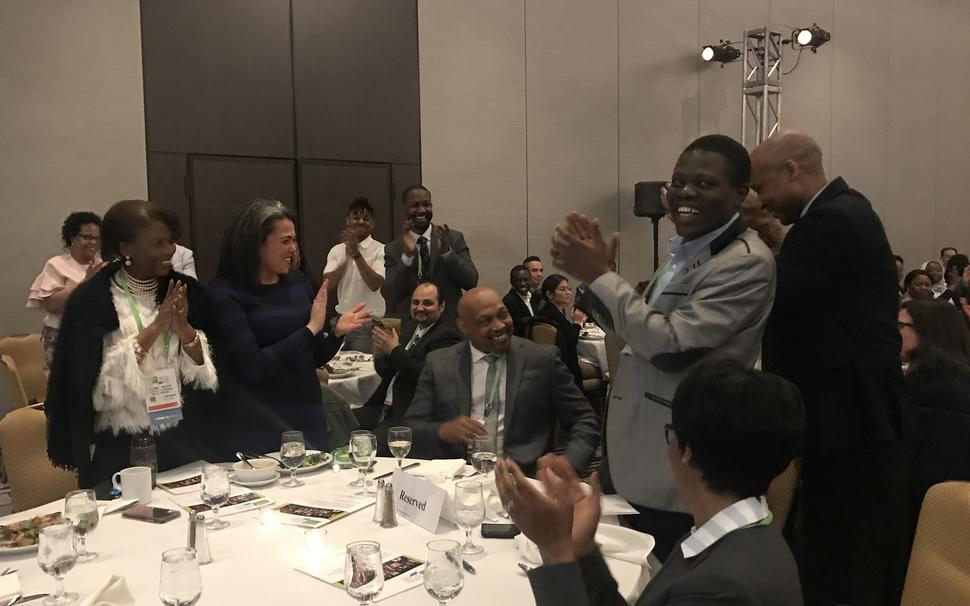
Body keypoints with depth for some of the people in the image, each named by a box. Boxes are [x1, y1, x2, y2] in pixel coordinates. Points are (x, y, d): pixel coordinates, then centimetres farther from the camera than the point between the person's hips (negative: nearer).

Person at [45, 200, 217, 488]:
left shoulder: (185, 291, 2)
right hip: (121, 449, -3)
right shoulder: (90, 300, -9)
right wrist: (155, 329, -21)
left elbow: (207, 375, 0)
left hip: (184, 442, 3)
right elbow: (102, 388, -16)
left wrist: (185, 330, -19)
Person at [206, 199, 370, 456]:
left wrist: (337, 332, -7)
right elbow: (253, 367, -18)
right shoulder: (225, 293, -10)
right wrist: (310, 329, -16)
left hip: (308, 416, 5)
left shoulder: (297, 281, 6)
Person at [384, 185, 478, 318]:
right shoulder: (392, 249, 2)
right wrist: (407, 254, -16)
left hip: (450, 321, 0)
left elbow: (471, 282, -4)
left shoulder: (454, 238, 2)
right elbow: (392, 298, -6)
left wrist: (446, 251, -16)